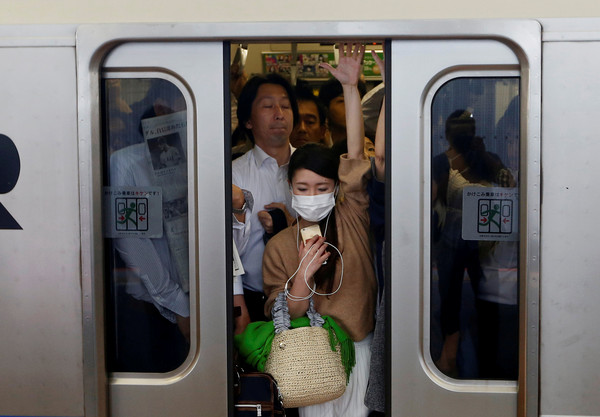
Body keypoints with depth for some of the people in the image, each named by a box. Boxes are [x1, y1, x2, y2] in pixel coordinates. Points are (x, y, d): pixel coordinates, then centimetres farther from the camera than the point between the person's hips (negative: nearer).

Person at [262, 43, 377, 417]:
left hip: (360, 342, 0)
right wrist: (302, 275, -24)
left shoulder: (352, 218, -5)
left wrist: (351, 87, -23)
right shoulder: (279, 247, -5)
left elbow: (355, 157, -16)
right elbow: (284, 318, -4)